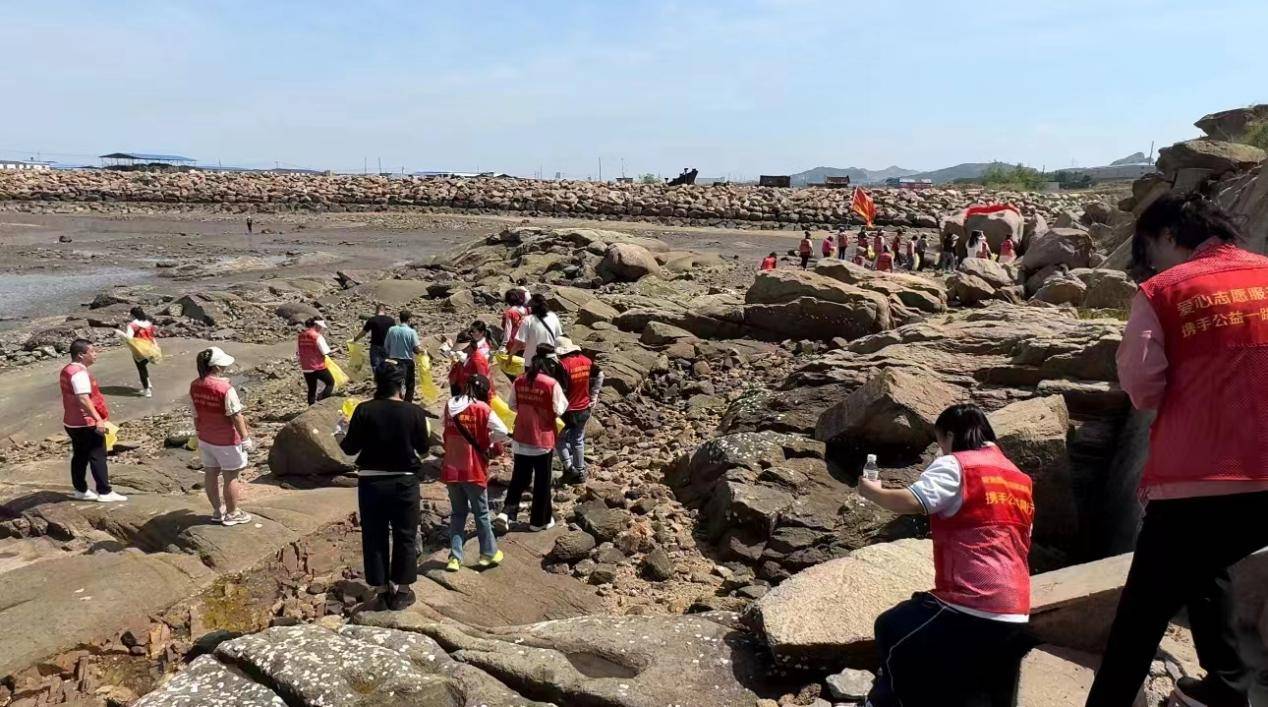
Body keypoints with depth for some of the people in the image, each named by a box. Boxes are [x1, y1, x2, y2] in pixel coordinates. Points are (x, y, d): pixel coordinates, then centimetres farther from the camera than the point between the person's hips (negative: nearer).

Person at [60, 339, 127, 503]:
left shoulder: (67, 370, 12)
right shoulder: (79, 373, -21)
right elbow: (83, 399, -30)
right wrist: (98, 419, -33)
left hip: (72, 422, 10)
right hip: (86, 423, -10)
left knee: (80, 456, 16)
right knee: (97, 457, -3)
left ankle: (80, 490, 24)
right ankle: (105, 492, 1)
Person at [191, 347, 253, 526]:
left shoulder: (195, 386, -4)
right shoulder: (225, 388, -26)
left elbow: (196, 414, 7)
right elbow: (236, 416, -21)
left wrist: (198, 432, 20)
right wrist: (246, 438, -13)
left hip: (205, 438, 7)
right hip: (226, 440, -7)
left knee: (210, 474, 17)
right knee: (231, 477, 8)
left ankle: (217, 511, 31)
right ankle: (232, 514, 20)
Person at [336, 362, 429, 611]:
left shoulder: (364, 410, -9)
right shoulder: (414, 412, -10)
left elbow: (350, 448, -5)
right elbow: (423, 449, 0)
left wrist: (341, 434, 16)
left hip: (371, 482, 1)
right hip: (404, 482, -1)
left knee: (374, 537, 13)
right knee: (405, 537, 13)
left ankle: (381, 592, 19)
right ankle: (401, 591, 20)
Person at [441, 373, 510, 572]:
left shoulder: (450, 406, 2)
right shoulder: (482, 409, -11)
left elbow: (443, 423, 20)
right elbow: (505, 435, -15)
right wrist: (491, 444, 4)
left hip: (451, 469, 4)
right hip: (474, 470, -4)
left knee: (457, 513, 15)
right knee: (481, 513, 11)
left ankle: (455, 557, 13)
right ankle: (488, 553, 23)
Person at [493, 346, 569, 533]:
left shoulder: (519, 381, -3)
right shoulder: (552, 384, -17)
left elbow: (512, 405, 6)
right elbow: (560, 410, -11)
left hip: (521, 438, 4)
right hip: (543, 440, -4)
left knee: (519, 477, 18)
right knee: (542, 481, 11)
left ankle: (506, 513, 6)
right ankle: (539, 520, 22)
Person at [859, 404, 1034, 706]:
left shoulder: (955, 465, -6)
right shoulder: (1020, 479, 18)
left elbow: (911, 503, -20)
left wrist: (871, 490, -3)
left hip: (972, 608, -8)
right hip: (1015, 616, 8)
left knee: (891, 631, 13)